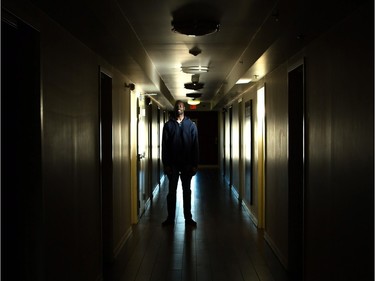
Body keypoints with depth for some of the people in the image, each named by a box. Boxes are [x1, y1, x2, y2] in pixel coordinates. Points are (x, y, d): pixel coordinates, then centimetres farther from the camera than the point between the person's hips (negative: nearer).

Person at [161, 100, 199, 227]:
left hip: (187, 164, 0)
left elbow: (195, 145, -1)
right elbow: (164, 145, -1)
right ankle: (170, 218, 14)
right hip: (172, 164, 0)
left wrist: (195, 164, -6)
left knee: (187, 191, 9)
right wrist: (165, 164, -8)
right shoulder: (168, 125, 3)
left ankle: (188, 218, 17)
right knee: (171, 191, 6)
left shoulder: (191, 124, 3)